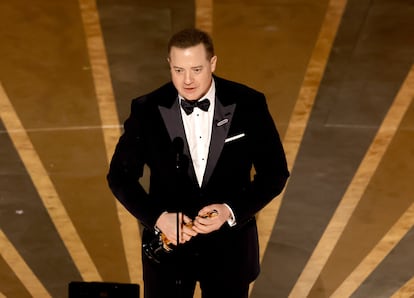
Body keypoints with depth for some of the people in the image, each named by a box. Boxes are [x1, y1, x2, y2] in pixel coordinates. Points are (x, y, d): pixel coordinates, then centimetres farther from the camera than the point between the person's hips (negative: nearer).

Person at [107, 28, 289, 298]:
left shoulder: (248, 105, -12)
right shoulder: (147, 110, -11)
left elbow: (275, 172, -5)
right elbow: (120, 175, -4)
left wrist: (232, 211, -20)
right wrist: (157, 217, -20)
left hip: (229, 247, 1)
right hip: (167, 243, 0)